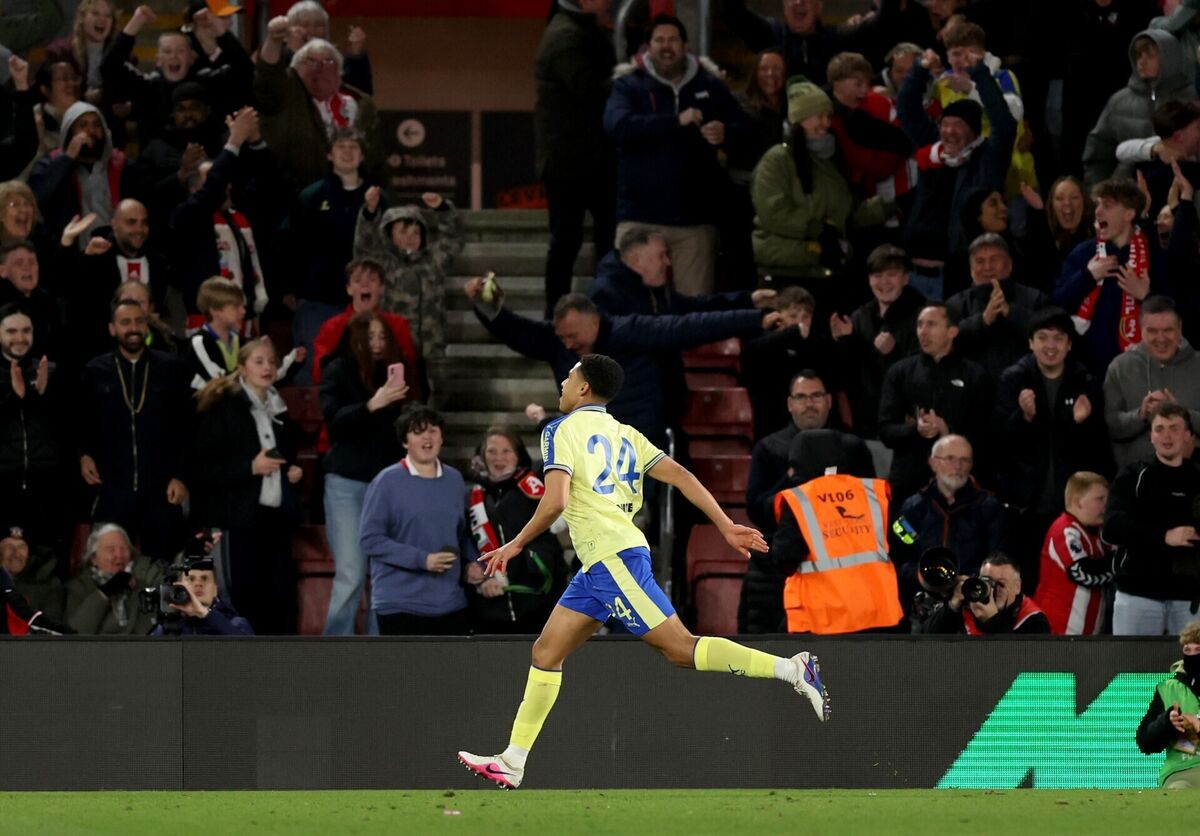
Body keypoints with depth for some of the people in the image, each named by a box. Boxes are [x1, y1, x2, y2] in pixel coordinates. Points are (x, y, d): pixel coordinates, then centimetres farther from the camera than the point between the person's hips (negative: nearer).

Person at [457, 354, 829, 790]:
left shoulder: (563, 430, -5)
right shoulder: (624, 434, 18)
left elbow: (556, 502, -17)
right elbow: (679, 476, 10)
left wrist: (515, 545, -4)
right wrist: (726, 526, 8)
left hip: (612, 558, -9)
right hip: (601, 564, 9)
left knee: (679, 647, -12)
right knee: (546, 652, 11)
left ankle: (791, 669, -19)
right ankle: (512, 763, 11)